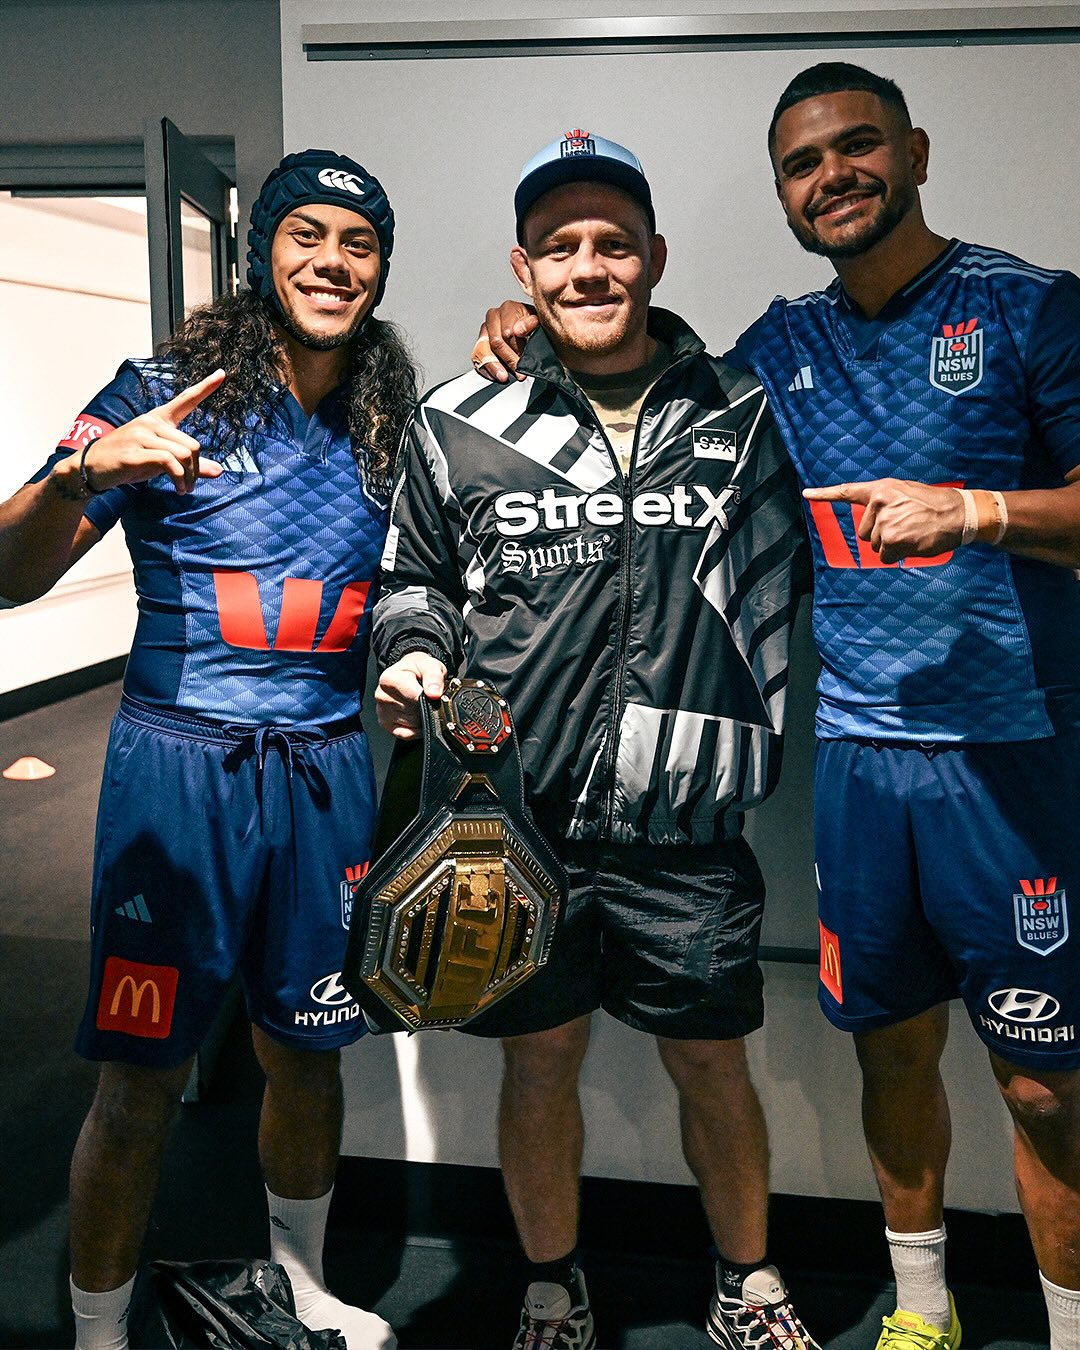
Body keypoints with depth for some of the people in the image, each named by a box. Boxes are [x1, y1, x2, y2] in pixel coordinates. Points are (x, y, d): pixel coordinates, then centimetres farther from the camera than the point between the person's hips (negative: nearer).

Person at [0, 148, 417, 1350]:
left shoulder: (391, 426, 9)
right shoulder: (167, 393, -3)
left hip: (326, 766, 4)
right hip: (179, 762, -3)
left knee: (308, 1053, 16)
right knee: (142, 1082, 1)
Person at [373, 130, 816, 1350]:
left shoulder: (743, 414, 4)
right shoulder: (456, 426, 2)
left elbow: (787, 576, 13)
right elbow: (414, 578, 12)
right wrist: (415, 653, -8)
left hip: (686, 825, 0)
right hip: (518, 817, 0)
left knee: (712, 1062, 13)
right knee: (540, 1058, 14)